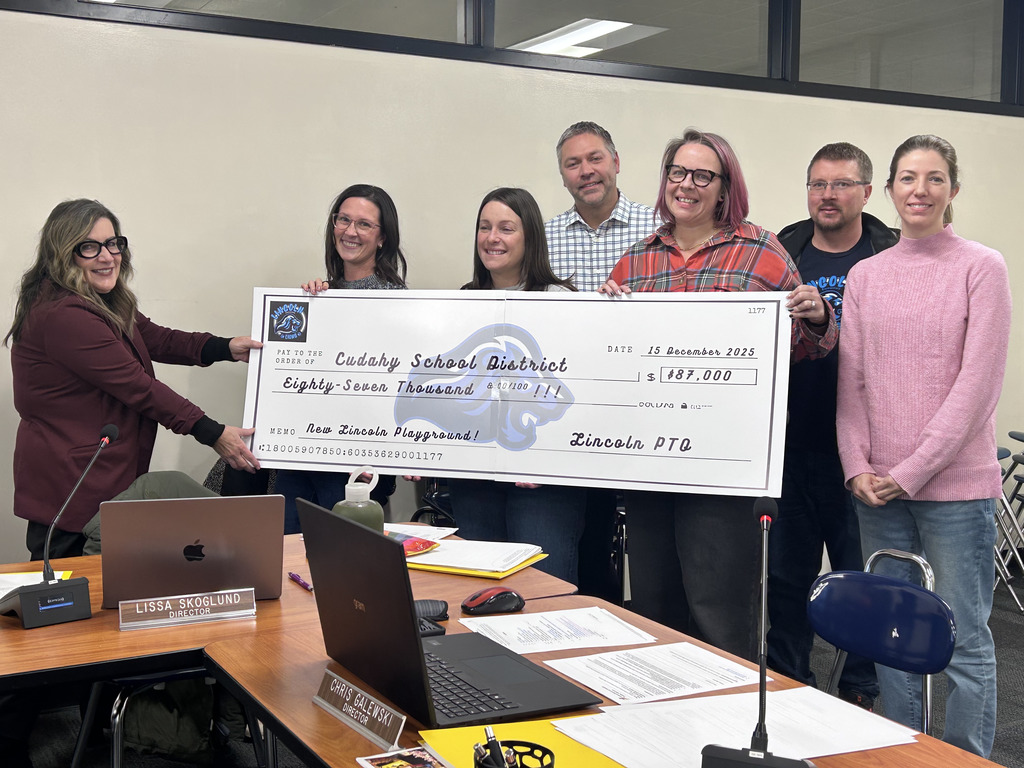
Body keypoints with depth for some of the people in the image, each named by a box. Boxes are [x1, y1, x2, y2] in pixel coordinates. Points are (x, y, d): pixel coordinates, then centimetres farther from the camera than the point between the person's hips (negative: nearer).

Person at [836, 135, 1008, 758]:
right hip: (877, 489, 4)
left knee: (965, 637, 1)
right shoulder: (865, 276, 11)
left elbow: (977, 383, -8)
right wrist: (858, 467, -2)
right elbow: (852, 380, 10)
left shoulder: (982, 268, -2)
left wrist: (913, 470, -11)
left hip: (955, 484, -4)